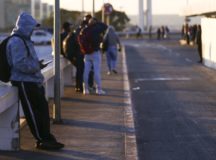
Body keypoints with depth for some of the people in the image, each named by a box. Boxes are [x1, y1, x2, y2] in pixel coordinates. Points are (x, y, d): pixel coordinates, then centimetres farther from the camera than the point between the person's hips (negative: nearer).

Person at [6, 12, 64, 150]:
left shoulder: (24, 40, 19)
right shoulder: (16, 42, -15)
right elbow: (20, 64, -23)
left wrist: (37, 64, 12)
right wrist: (36, 66, -14)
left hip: (32, 81, 11)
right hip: (24, 82, -11)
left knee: (42, 108, 12)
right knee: (33, 112, -5)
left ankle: (46, 138, 19)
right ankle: (43, 140, 1)